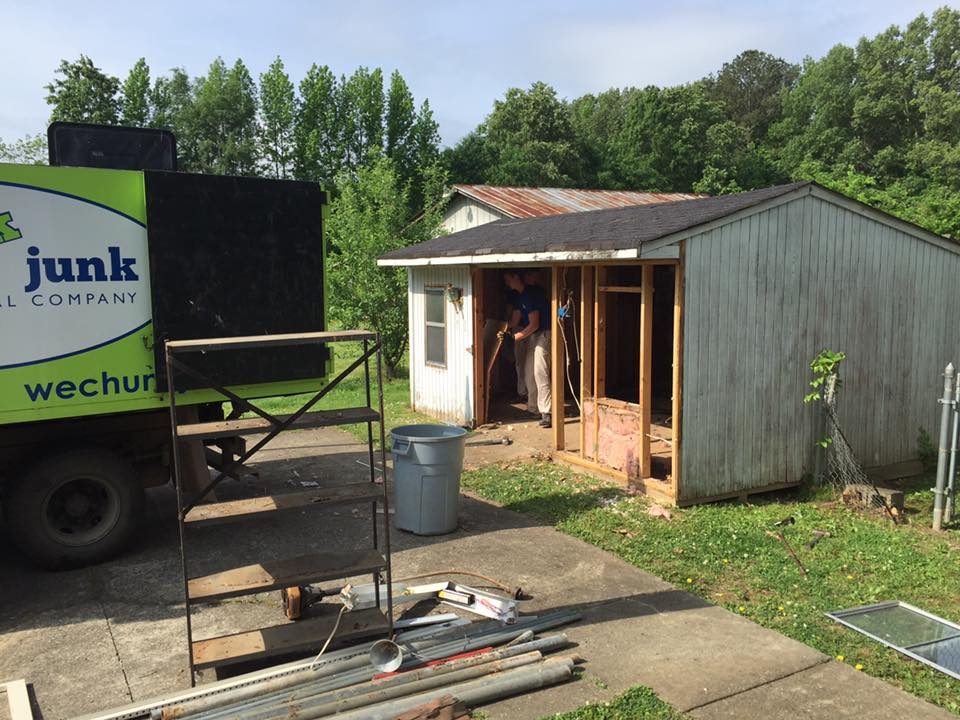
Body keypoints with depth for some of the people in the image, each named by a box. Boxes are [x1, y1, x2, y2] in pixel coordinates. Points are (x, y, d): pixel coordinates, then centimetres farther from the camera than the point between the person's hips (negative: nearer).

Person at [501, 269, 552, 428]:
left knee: (540, 373, -16)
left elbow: (534, 324, -19)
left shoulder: (531, 294, -18)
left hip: (543, 334, -10)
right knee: (529, 373, 12)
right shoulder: (520, 296, 12)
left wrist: (519, 336, -9)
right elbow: (515, 319, 14)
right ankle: (533, 407, 22)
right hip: (532, 337, 10)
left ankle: (547, 413, -19)